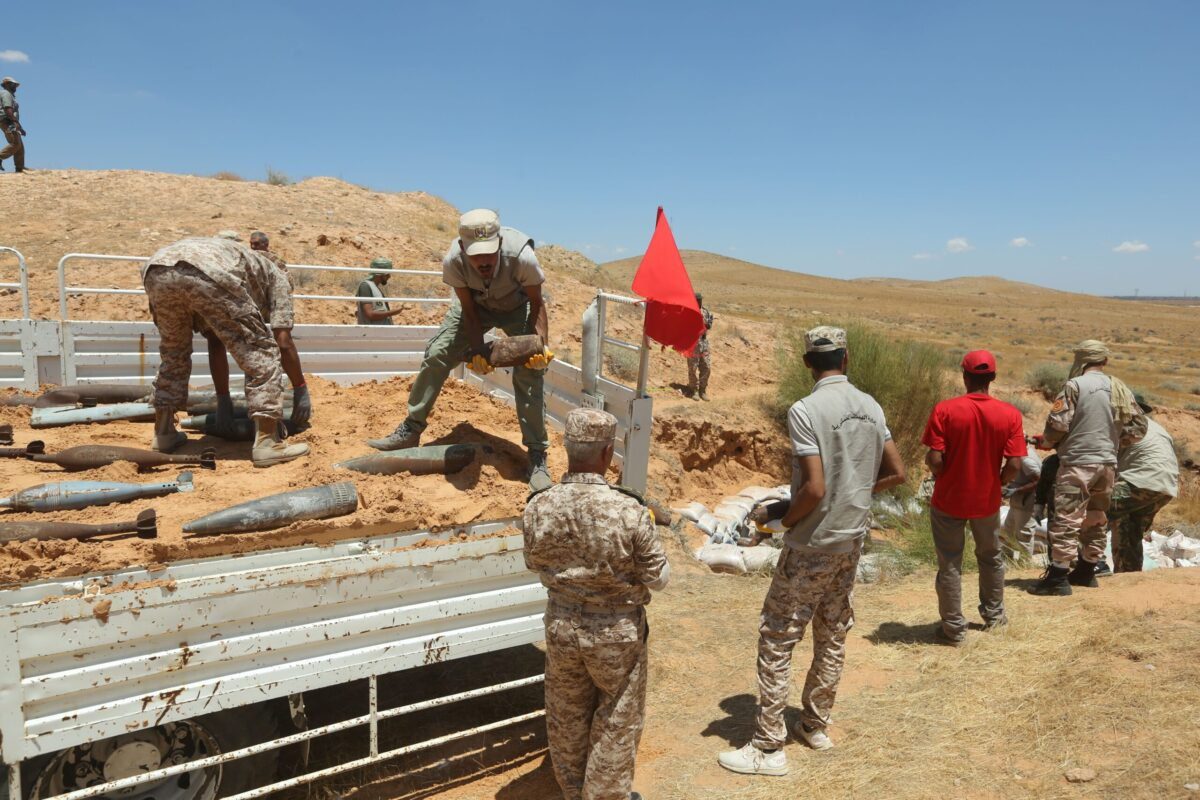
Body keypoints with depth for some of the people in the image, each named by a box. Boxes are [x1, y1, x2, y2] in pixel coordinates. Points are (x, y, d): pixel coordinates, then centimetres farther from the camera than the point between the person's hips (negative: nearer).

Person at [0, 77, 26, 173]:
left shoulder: (9, 95, 26)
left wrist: (20, 128, 21)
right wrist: (16, 122, -27)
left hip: (10, 123, 10)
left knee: (20, 146, 4)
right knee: (15, 144, -20)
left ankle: (20, 168, 1)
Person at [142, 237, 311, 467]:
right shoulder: (275, 276, 32)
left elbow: (216, 346, 43)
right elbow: (283, 342, 20)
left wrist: (223, 399, 46)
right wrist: (300, 390, 30)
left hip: (156, 271, 7)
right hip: (208, 275, -6)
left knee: (174, 355, 31)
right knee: (262, 354, 7)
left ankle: (164, 433, 34)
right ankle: (266, 443, 3)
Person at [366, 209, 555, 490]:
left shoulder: (522, 256, -39)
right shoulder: (453, 261, -33)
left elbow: (536, 304, -22)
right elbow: (469, 310, -17)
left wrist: (542, 345, -33)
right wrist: (477, 352, -27)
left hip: (518, 306, -2)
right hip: (476, 305, 3)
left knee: (528, 373, -17)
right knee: (436, 355, -5)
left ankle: (537, 457, -8)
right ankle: (410, 430, 13)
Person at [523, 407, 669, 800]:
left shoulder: (538, 507, -17)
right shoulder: (629, 511, -27)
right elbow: (658, 578, -14)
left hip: (561, 625, 4)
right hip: (616, 632, -3)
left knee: (567, 717, 25)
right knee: (616, 722, 20)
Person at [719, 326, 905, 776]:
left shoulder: (805, 411, -20)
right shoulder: (871, 408, 3)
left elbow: (814, 489, -24)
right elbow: (896, 474, 9)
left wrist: (788, 519, -6)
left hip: (813, 544, -7)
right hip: (852, 541, 7)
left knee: (777, 639, 2)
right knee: (833, 636, 18)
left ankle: (768, 747, 8)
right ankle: (816, 726, 32)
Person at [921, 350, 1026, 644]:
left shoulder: (944, 410, -17)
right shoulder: (1010, 414, -10)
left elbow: (934, 460, -20)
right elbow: (1014, 465, -12)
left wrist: (942, 476, 3)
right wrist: (998, 482, 8)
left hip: (948, 501, -3)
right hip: (987, 501, 3)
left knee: (949, 565, 10)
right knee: (991, 557, 26)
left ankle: (954, 628, 17)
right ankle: (993, 614, 41)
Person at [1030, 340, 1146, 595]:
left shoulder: (1075, 386, -12)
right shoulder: (1120, 388, 8)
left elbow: (1057, 423, -16)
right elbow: (1138, 427, 9)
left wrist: (1047, 441, 3)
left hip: (1078, 462, -7)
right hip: (1108, 464, 7)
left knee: (1066, 521, -4)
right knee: (1096, 520, 17)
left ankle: (1058, 578, -4)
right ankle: (1086, 572, 27)